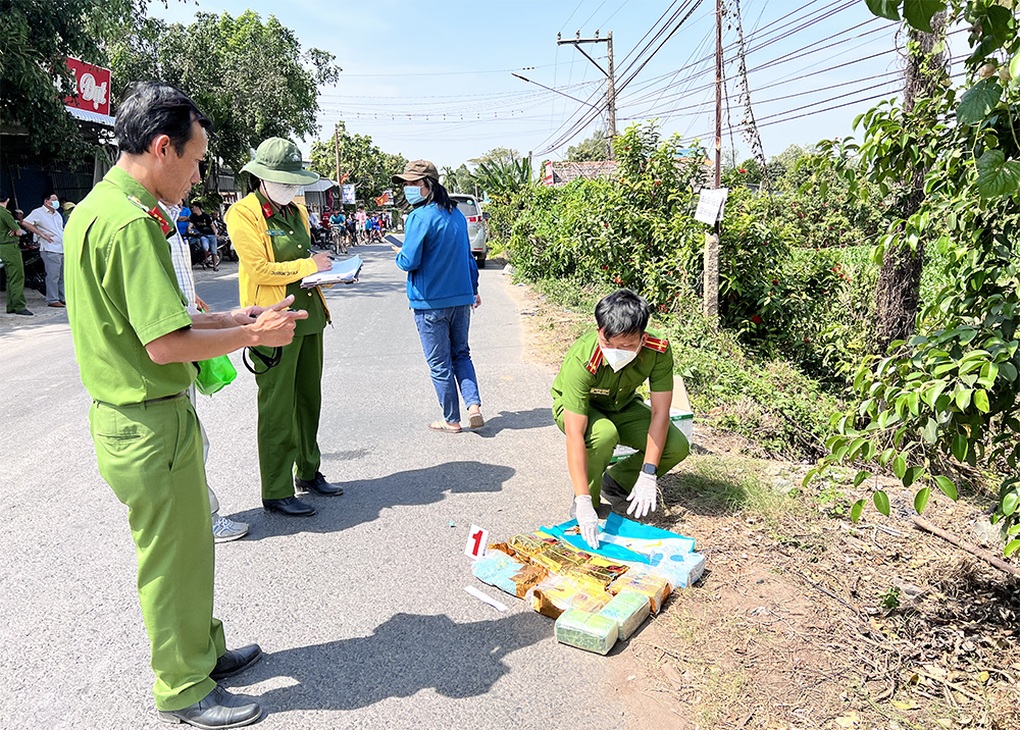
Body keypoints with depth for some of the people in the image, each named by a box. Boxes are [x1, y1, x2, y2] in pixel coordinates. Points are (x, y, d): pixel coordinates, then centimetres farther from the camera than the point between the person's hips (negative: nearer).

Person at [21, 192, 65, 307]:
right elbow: (25, 223, -13)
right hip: (50, 249, -8)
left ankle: (63, 298, 18)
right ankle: (52, 300, -4)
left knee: (63, 275, 10)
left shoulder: (57, 214, 21)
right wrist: (42, 234, -15)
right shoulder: (38, 212, -3)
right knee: (53, 276, -8)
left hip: (63, 249, 8)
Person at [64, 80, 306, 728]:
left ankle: (204, 650, 41)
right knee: (175, 558, 7)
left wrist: (234, 317, 11)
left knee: (187, 546, 23)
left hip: (126, 414, 10)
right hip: (152, 424, -10)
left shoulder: (97, 208, 11)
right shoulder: (132, 222, -23)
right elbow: (166, 343, -27)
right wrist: (254, 334, -14)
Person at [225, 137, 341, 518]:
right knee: (277, 409, -2)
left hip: (309, 316, 8)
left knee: (309, 400, 16)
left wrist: (326, 272, 7)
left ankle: (309, 472, 31)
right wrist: (308, 265, -15)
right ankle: (276, 493, 9)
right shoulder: (243, 213, -8)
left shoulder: (296, 211, 16)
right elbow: (259, 269, -17)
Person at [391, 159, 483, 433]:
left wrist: (399, 253, 4)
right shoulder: (457, 215, 8)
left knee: (440, 364, 5)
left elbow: (410, 262, -18)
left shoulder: (419, 217, -16)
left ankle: (451, 420, 15)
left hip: (431, 302, -7)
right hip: (461, 298, 7)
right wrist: (473, 289, 25)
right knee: (461, 354, 19)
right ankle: (474, 405, 3)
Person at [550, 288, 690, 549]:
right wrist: (583, 502, -43)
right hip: (575, 408, -4)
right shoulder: (581, 361, -39)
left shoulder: (658, 350, -29)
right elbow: (574, 434, -40)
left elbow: (660, 412, -23)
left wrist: (648, 474, -29)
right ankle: (588, 501, -10)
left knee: (677, 447, -16)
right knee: (604, 433, -37)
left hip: (622, 406, 4)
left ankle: (616, 481, 9)